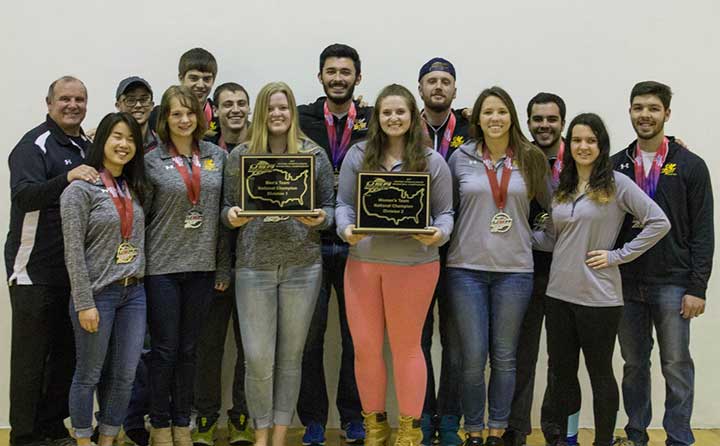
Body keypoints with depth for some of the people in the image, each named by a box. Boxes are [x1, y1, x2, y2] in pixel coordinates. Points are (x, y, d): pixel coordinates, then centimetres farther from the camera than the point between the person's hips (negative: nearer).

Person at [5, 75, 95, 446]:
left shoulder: (87, 147, 14)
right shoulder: (34, 145, -9)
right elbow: (23, 195, -24)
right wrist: (67, 178, -36)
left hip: (74, 271, 7)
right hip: (35, 269, -7)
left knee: (66, 353, 14)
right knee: (31, 356, 1)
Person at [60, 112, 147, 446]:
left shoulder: (133, 189, 11)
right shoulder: (80, 189, -8)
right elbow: (73, 251, -12)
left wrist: (139, 282, 6)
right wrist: (84, 303, -15)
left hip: (133, 293, 6)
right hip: (98, 294, -6)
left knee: (125, 376, 9)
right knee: (89, 376, 5)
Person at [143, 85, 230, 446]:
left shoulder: (218, 156, 5)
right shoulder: (152, 161, -4)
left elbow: (226, 212, 7)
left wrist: (224, 266, 4)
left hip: (201, 266, 3)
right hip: (162, 267, -3)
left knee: (188, 348, 12)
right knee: (164, 348, 4)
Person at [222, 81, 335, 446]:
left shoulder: (315, 155, 3)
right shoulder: (240, 155, 3)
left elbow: (330, 206, 6)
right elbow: (228, 207, 8)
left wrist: (320, 218, -15)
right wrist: (231, 216, -14)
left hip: (303, 266, 1)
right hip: (253, 266, 0)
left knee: (291, 355, 8)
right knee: (257, 357, 0)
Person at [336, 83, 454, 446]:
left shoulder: (431, 161, 1)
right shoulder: (358, 155, 4)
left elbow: (445, 212, 3)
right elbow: (343, 203, 6)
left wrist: (438, 234, -17)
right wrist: (346, 230, -13)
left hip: (413, 264, -2)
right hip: (362, 261, 2)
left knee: (406, 346, 9)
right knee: (365, 347, 8)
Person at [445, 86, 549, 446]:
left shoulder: (530, 159, 5)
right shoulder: (461, 158, 3)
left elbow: (551, 204, 14)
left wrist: (532, 236, 6)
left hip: (514, 270, 1)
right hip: (466, 269, -1)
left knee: (504, 357, 8)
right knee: (473, 357, 1)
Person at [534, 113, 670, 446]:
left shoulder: (616, 183, -6)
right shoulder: (561, 187, 10)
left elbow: (659, 222, -10)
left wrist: (618, 256, -11)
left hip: (598, 297, -5)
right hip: (559, 294, 5)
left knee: (600, 372, 7)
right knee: (561, 371, 13)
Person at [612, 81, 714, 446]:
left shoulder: (690, 166, -1)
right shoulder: (615, 165, 7)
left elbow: (702, 232, -4)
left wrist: (697, 288, -10)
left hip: (672, 285, -3)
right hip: (627, 284, 3)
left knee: (676, 367, 3)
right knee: (633, 365, 11)